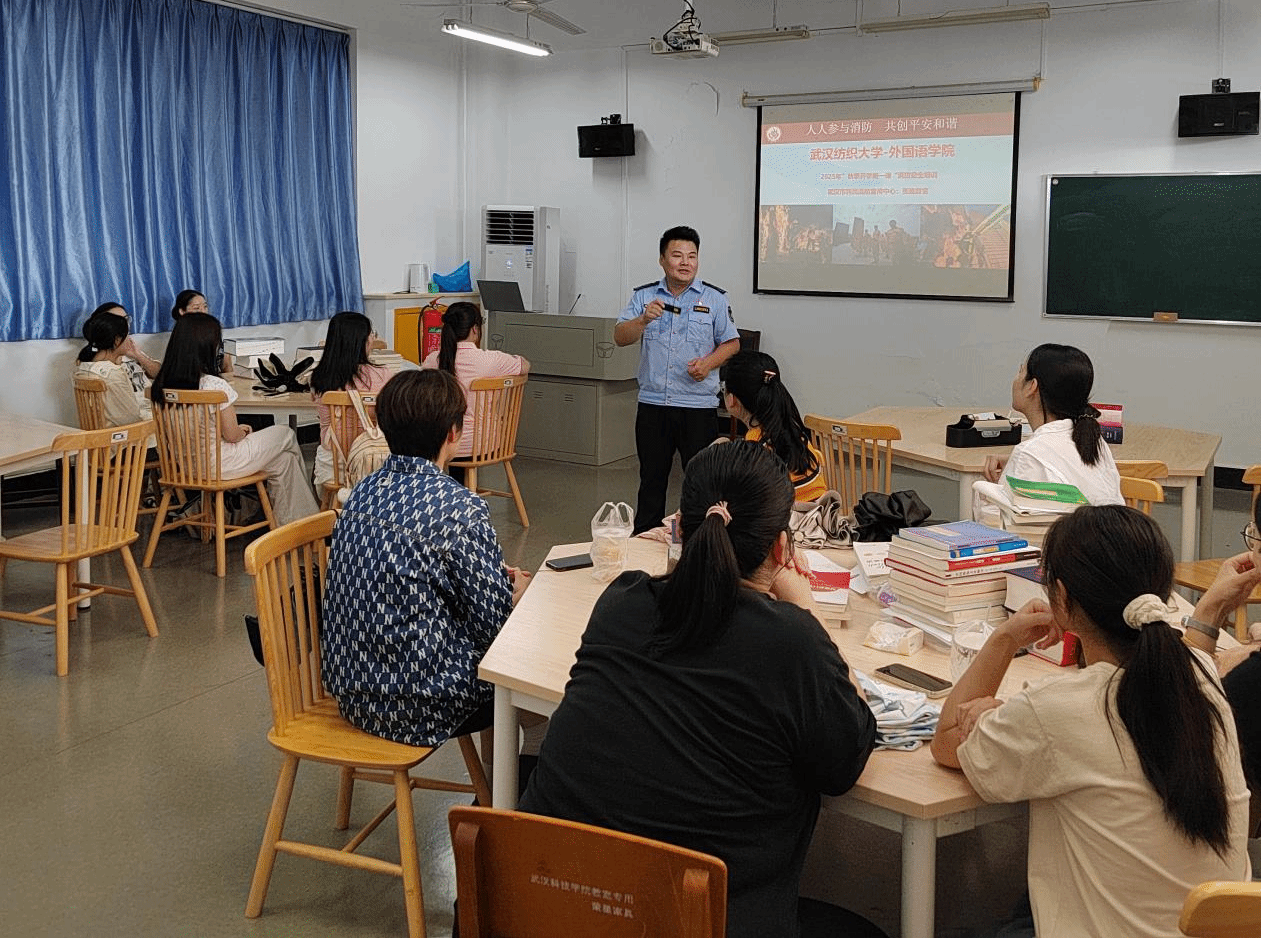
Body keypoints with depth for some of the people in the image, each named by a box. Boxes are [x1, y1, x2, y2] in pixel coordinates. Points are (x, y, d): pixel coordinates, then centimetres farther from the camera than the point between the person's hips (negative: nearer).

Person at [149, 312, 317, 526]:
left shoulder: (161, 385, -4)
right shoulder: (215, 386, -26)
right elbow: (231, 435, -17)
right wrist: (243, 431, 7)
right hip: (218, 465, -8)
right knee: (286, 434, 16)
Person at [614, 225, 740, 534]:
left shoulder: (714, 298, 3)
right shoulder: (643, 296, 6)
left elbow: (731, 343, 7)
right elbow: (620, 337, -1)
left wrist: (708, 363, -11)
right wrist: (644, 319, -20)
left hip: (699, 405, -2)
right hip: (652, 403, 2)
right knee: (651, 477, 11)